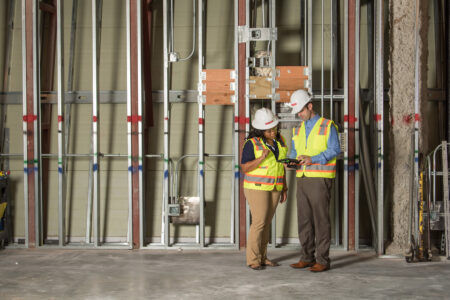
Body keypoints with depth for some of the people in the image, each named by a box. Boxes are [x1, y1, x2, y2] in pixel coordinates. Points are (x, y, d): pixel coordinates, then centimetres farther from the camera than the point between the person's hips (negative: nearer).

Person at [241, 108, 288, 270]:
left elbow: (281, 165, 12)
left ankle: (262, 257, 16)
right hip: (257, 187, -6)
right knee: (259, 222, -10)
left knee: (266, 222, 9)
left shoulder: (279, 141, 6)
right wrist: (262, 158, -27)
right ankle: (253, 260, -2)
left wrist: (284, 188, 10)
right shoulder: (252, 143, -12)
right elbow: (245, 168, -13)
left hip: (274, 188, 6)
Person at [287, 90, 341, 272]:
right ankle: (307, 257, 15)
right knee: (304, 219, 7)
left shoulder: (327, 126, -2)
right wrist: (291, 161, -4)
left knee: (321, 219, -5)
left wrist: (313, 159, -20)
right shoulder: (298, 130, 17)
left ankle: (322, 260, -1)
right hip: (302, 178, 6)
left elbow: (334, 149, -10)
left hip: (320, 178, -6)